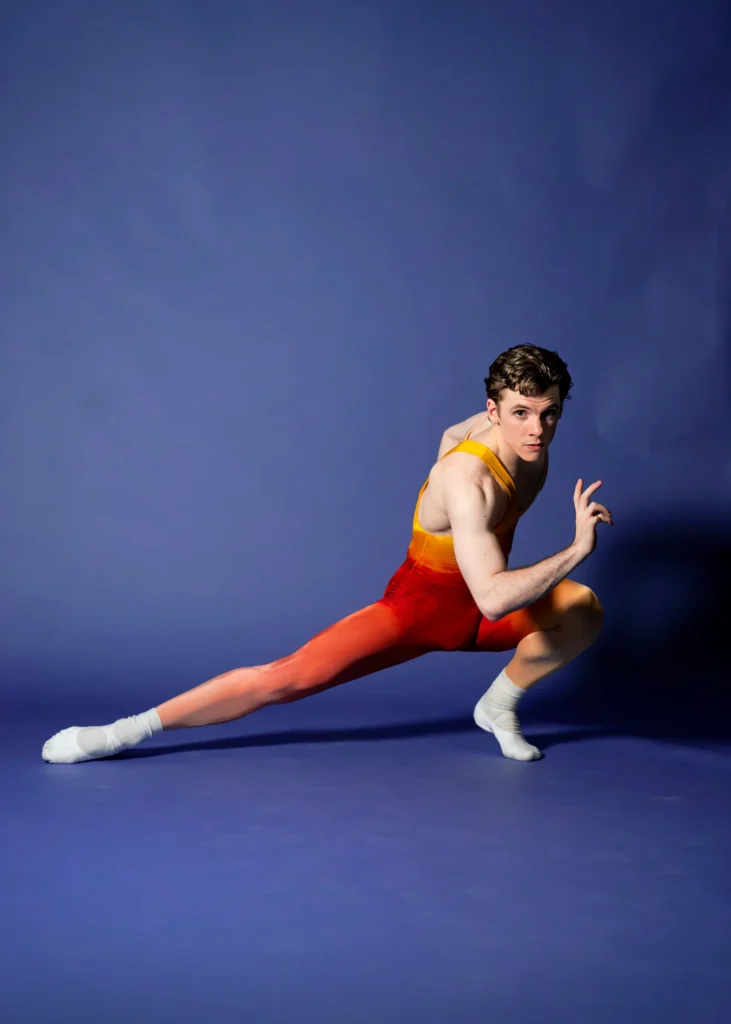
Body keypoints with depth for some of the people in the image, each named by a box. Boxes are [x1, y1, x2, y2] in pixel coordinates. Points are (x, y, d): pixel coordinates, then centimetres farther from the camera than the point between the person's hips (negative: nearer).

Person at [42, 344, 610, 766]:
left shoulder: (523, 434, -10)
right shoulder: (469, 481, -35)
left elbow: (452, 434, 13)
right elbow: (492, 597, -45)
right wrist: (577, 550, -47)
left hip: (478, 612, 7)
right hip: (416, 610, -7)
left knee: (584, 607, -17)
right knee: (281, 678, -14)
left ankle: (499, 705, 7)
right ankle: (125, 731, -3)